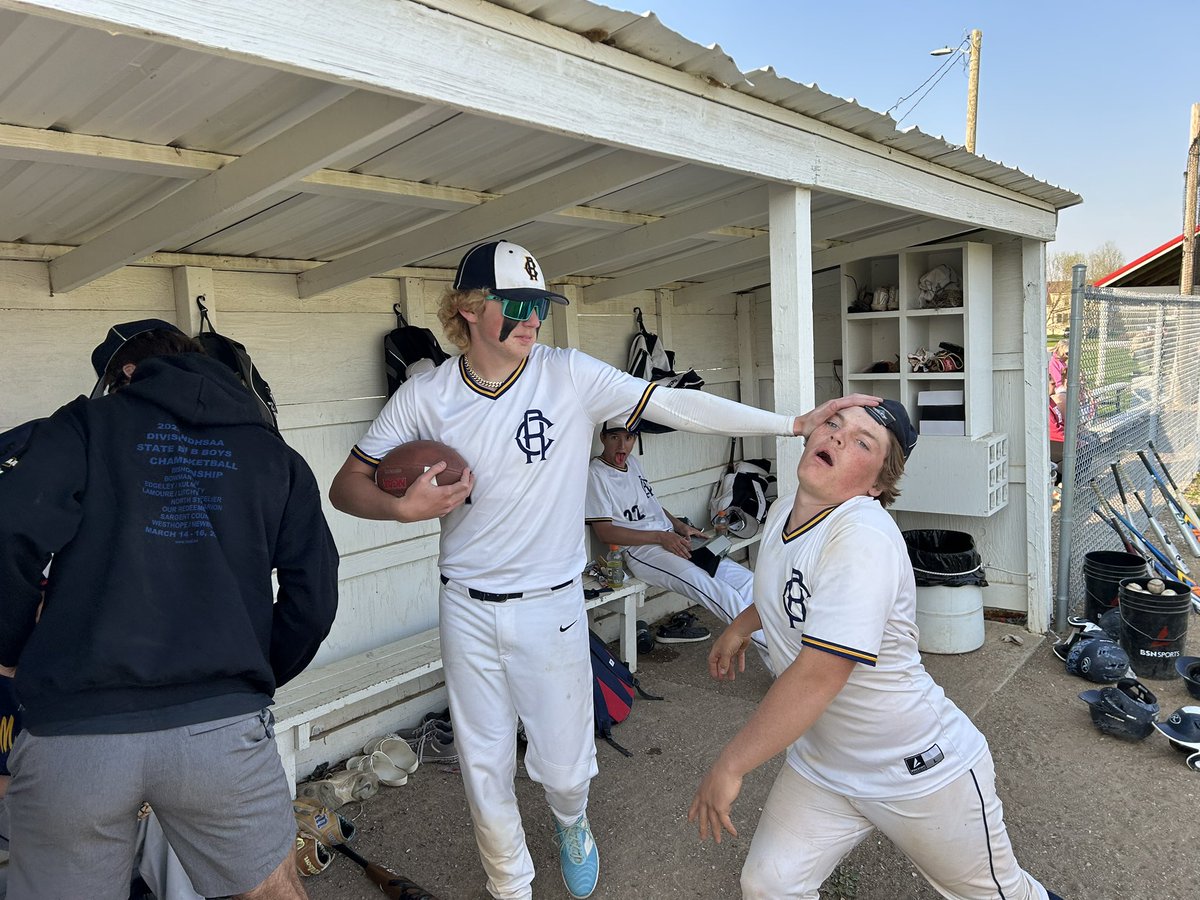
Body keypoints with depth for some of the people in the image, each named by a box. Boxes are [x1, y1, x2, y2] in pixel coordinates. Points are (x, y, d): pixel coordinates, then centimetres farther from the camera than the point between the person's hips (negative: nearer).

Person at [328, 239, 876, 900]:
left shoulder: (570, 376, -12)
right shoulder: (425, 397, -7)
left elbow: (675, 405, -18)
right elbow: (346, 486, -1)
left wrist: (795, 423, -24)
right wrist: (403, 507, -23)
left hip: (552, 604, -1)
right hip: (467, 611, 2)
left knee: (563, 765, 12)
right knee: (484, 771, 13)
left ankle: (570, 821, 50)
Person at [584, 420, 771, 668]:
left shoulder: (633, 462, 18)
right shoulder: (595, 473, -6)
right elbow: (604, 532, -12)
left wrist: (681, 526, 8)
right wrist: (660, 537, -16)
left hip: (673, 540, 8)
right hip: (640, 550, -8)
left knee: (747, 581, -9)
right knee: (720, 592, -27)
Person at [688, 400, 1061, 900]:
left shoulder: (865, 536, -31)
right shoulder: (783, 512, -3)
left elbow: (817, 676, -34)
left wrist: (729, 767, -27)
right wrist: (741, 625, 23)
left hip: (923, 770, -6)